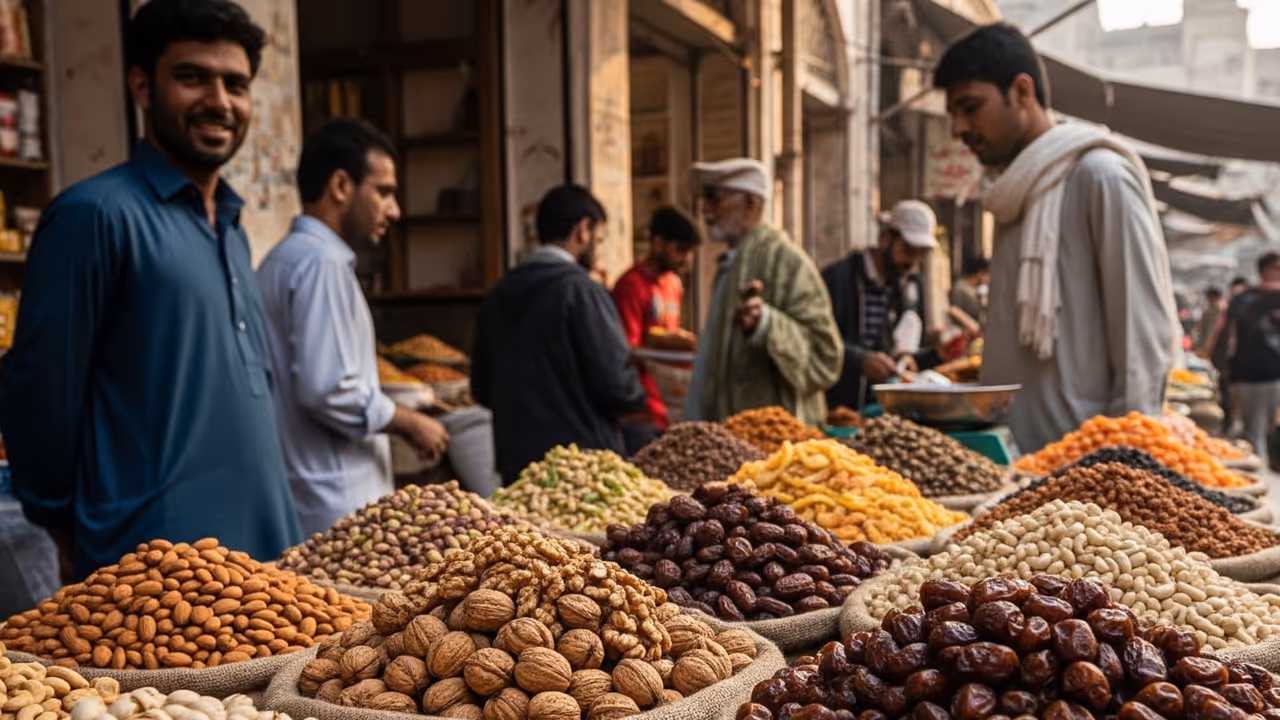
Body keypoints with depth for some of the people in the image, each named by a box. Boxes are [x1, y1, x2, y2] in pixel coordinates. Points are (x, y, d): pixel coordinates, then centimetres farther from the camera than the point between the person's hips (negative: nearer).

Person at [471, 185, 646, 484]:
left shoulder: (498, 295, 7)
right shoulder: (581, 291, -13)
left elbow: (482, 390, 13)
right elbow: (615, 384, -16)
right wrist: (636, 396, 5)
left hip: (515, 462, 7)